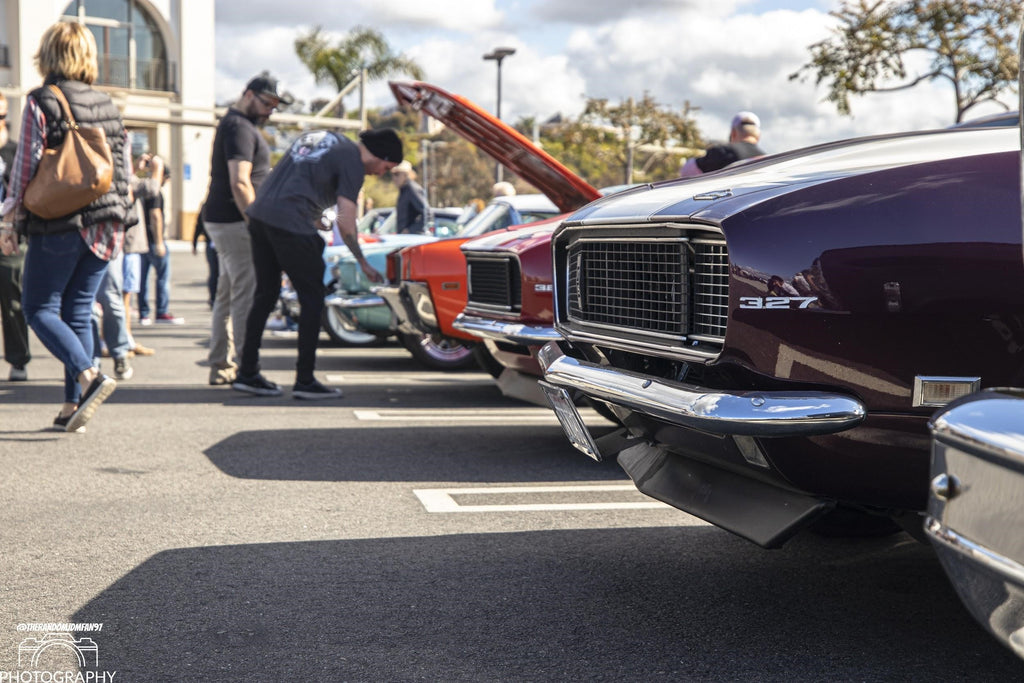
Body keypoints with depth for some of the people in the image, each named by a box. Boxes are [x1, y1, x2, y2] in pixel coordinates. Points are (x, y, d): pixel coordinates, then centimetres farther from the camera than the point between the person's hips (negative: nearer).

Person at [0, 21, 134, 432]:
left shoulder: (40, 103, -7)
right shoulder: (108, 106, 9)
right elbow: (125, 172, 11)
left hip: (58, 228, -5)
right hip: (104, 228, 5)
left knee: (39, 308, 4)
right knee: (79, 312, 9)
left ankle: (89, 376, -16)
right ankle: (73, 405, 6)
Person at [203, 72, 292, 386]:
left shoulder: (237, 123, 22)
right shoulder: (240, 127, -12)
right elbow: (240, 184, -21)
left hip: (223, 221, 11)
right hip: (235, 222, -11)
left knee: (228, 295, 12)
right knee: (247, 296, -10)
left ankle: (221, 367, 16)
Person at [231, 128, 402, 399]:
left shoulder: (322, 136, 21)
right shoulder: (353, 162, -4)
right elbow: (345, 223, -10)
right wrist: (363, 264, 0)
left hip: (259, 214, 9)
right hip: (291, 224, -9)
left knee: (266, 294, 15)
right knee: (312, 299, 1)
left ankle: (247, 373, 18)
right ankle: (305, 380, 4)